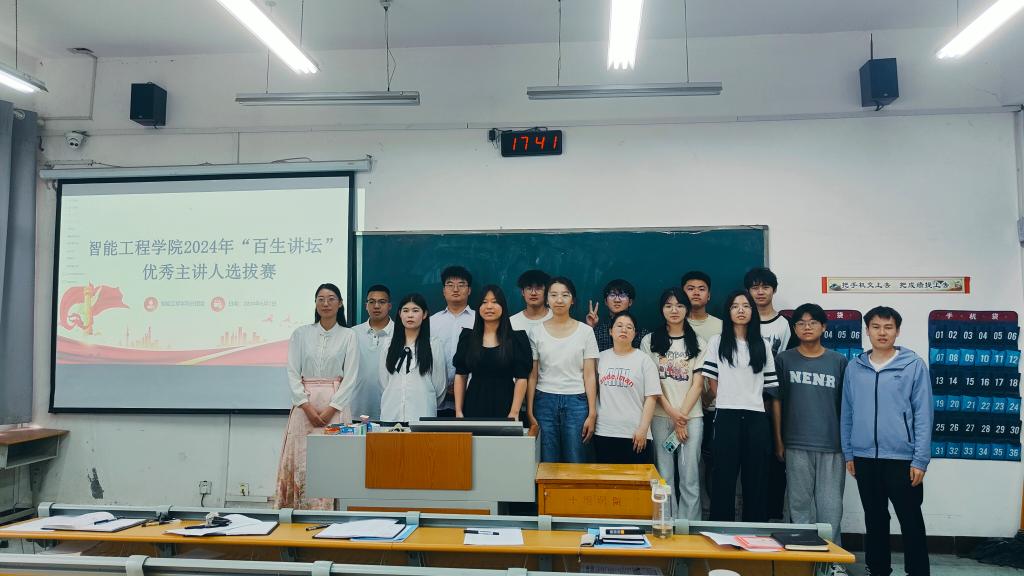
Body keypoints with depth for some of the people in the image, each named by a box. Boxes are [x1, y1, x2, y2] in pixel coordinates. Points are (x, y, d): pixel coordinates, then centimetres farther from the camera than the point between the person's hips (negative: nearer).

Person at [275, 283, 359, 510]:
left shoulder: (348, 336, 5)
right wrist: (307, 406, -9)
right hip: (304, 404, 1)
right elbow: (292, 373, 3)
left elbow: (350, 377, -1)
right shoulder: (301, 334, 8)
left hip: (336, 404, -1)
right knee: (302, 463, -2)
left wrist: (330, 409, -11)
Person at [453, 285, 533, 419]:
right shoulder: (467, 337, 5)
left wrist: (514, 413, -13)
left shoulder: (517, 338, -2)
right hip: (474, 406, 2)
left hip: (504, 406, -2)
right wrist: (458, 411, -1)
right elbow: (460, 376, 5)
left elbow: (521, 378, -5)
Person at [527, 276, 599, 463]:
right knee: (548, 464, 4)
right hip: (545, 401, 1)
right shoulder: (536, 332, 4)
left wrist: (592, 413, -4)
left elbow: (589, 375, 1)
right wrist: (529, 413, 1)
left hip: (576, 401, -1)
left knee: (575, 463, 2)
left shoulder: (585, 331, 2)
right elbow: (532, 376, 5)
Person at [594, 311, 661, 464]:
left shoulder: (644, 360, 1)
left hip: (634, 435, -2)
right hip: (603, 433, 2)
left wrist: (643, 429, -8)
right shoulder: (601, 358, 9)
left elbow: (651, 397, -4)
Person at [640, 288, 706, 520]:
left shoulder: (698, 343, 9)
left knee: (690, 477, -1)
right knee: (665, 476, 2)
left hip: (691, 416, 0)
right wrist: (672, 413, -8)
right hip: (660, 416, 0)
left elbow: (698, 384, 3)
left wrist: (683, 415, -7)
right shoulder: (650, 341, 7)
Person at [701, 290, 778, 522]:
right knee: (724, 477, 0)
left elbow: (769, 384, 10)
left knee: (754, 478, 6)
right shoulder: (717, 342, 5)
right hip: (727, 416, -2)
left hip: (756, 417, 2)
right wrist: (727, 400, 2)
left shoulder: (762, 346, 11)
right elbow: (712, 381, 3)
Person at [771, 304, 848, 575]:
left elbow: (845, 403, 9)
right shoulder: (784, 359, 4)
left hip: (832, 444, 1)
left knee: (830, 505, 4)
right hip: (796, 444, 0)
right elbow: (776, 400, 5)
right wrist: (778, 441, 2)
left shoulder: (839, 361, 6)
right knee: (800, 504, 6)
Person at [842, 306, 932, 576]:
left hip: (902, 458, -3)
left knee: (911, 522, 6)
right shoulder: (854, 368, 5)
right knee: (874, 521, 15)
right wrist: (848, 453, 8)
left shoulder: (914, 365, -4)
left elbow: (923, 415, -6)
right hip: (865, 458, 3)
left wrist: (920, 459, -10)